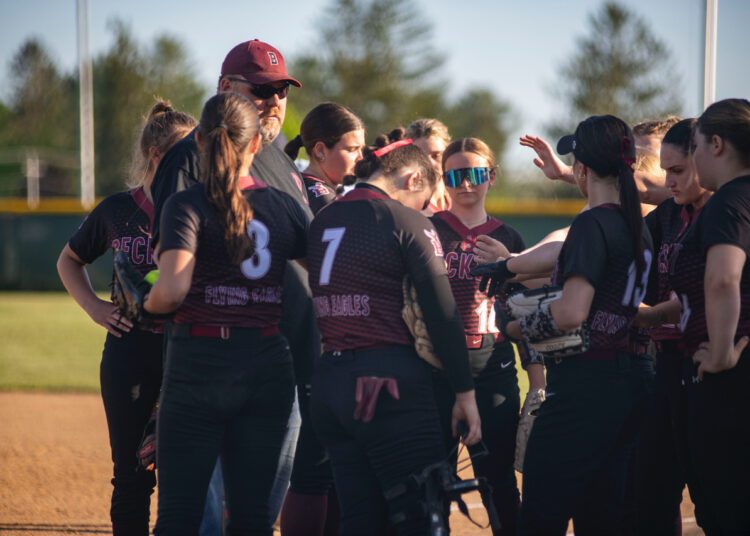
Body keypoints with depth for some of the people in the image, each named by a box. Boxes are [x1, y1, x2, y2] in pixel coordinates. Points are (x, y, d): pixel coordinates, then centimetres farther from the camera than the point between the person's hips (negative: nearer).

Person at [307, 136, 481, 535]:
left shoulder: (322, 222, 14)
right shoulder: (407, 223, -5)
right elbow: (442, 313, -7)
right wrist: (465, 391, -4)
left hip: (329, 381, 7)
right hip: (388, 381, -7)